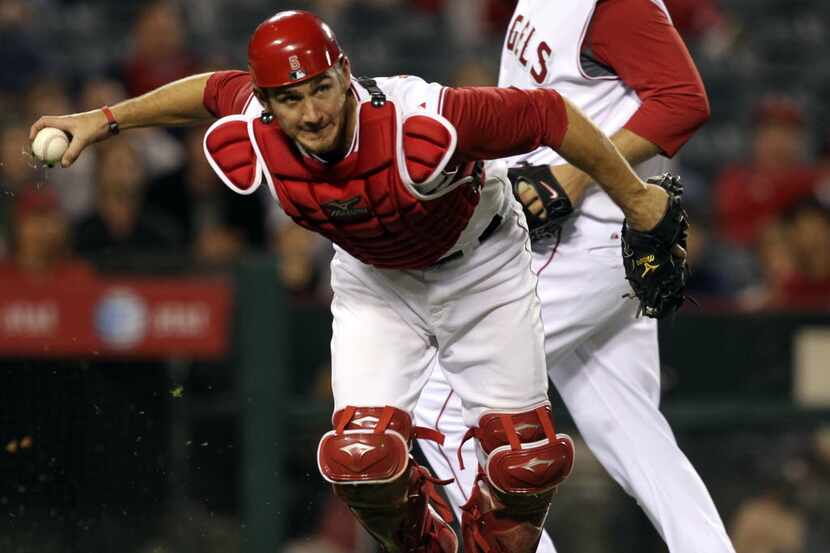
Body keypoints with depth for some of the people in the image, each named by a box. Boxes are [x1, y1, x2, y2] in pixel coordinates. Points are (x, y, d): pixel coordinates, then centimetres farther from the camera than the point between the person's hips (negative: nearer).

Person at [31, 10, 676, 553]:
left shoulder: (422, 123, -40)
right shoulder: (252, 140, -27)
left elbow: (549, 114, -28)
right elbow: (213, 90, -3)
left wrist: (634, 199, -15)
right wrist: (103, 120, 4)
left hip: (479, 269, -2)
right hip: (375, 281, 2)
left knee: (525, 462, -5)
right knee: (362, 457, -15)